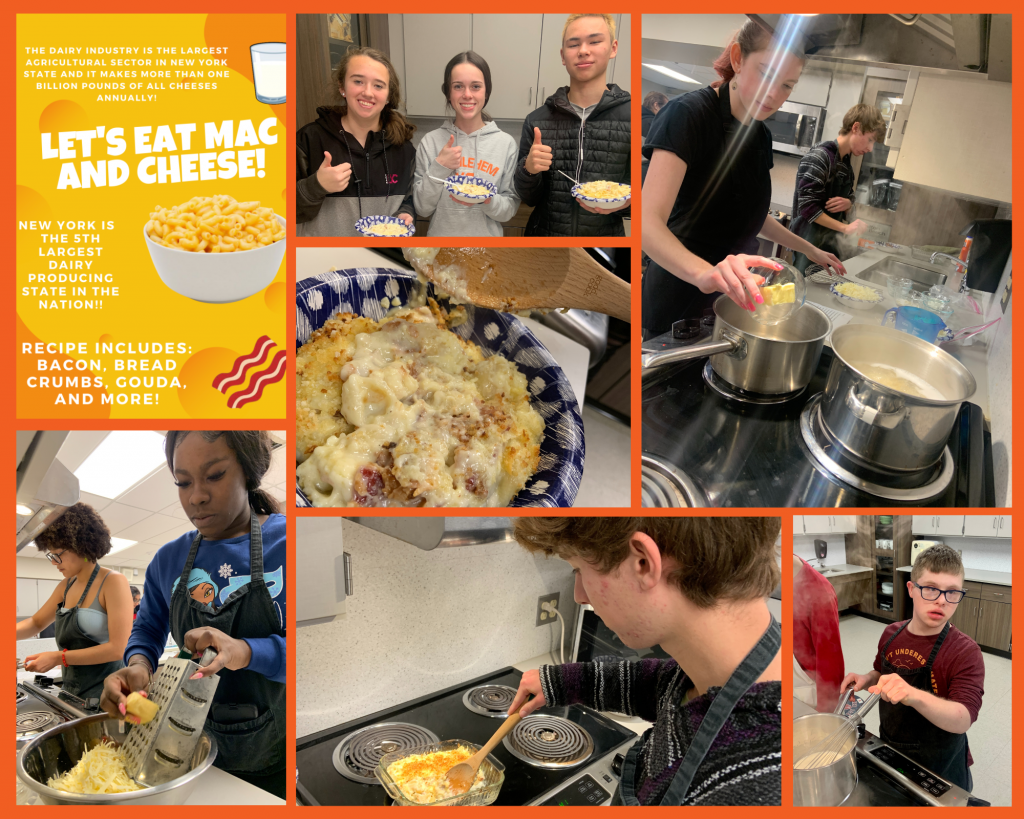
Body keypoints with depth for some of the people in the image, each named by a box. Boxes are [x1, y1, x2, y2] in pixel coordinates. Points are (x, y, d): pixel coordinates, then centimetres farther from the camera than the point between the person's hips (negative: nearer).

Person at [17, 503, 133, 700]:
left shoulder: (113, 582, -14)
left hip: (104, 694, -7)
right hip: (71, 693, 7)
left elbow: (118, 648, -18)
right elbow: (36, 623, 25)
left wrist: (59, 658, -18)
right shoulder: (65, 588, 9)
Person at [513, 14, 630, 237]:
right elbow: (529, 197, 3)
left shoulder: (628, 116, -8)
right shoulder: (537, 121, -2)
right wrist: (528, 170, -16)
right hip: (543, 232, 2)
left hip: (606, 236, -2)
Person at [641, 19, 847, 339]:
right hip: (678, 302, -7)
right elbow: (649, 223, -31)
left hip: (730, 300, 7)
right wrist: (705, 272, -48)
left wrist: (809, 250, 18)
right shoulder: (688, 114, -18)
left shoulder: (761, 136, 8)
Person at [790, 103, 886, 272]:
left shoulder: (847, 165, 14)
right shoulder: (819, 157, -13)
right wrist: (845, 228, -19)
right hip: (809, 241, -8)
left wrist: (848, 204, -2)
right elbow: (808, 208, -19)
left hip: (830, 243, 8)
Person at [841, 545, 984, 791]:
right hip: (889, 752, 5)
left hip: (939, 768, -5)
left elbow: (963, 720, -33)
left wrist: (914, 695, -51)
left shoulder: (965, 652, -23)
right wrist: (867, 680, -9)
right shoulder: (891, 634, -5)